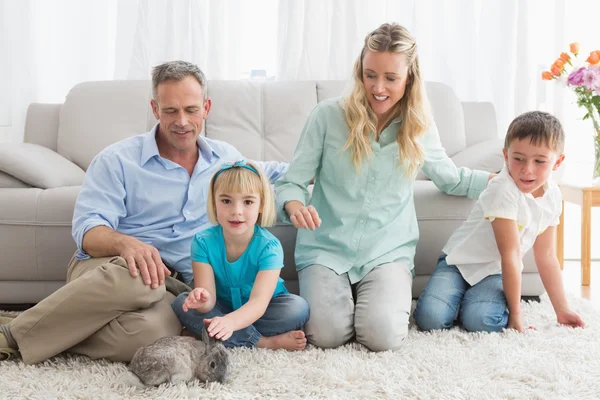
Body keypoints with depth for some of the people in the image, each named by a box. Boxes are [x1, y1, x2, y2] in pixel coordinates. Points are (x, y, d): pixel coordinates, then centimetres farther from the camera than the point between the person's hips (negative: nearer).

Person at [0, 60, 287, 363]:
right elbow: (88, 230, -8)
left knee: (149, 330, -38)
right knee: (135, 277, -42)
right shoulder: (117, 160, 1)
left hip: (171, 288, 2)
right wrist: (125, 243, -32)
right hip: (103, 270, -2)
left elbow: (274, 174, 32)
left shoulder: (226, 158, 16)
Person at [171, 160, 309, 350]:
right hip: (223, 308, 3)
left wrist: (230, 321, -55)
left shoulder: (269, 247, -23)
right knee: (181, 303, -24)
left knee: (298, 307, -29)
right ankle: (264, 342, -26)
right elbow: (209, 298, -22)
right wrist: (203, 301, -48)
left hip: (259, 312, -2)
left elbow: (259, 302, -34)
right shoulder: (203, 242, -16)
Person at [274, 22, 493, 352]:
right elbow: (291, 182, -2)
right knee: (326, 334, -25)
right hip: (326, 248, -1)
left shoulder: (419, 128, 4)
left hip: (388, 251, 1)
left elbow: (450, 178, 22)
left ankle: (381, 297, 11)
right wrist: (295, 207, -25)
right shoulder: (329, 115, -5)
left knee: (383, 336, -25)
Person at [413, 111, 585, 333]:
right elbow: (510, 255, -24)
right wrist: (516, 314, -19)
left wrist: (562, 310, 9)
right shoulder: (504, 190, -26)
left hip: (495, 272, 4)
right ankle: (460, 297, 7)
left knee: (481, 320, -28)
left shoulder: (552, 196, -3)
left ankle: (474, 302, 7)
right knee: (430, 317, -26)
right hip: (460, 262, -4)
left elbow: (546, 257, 8)